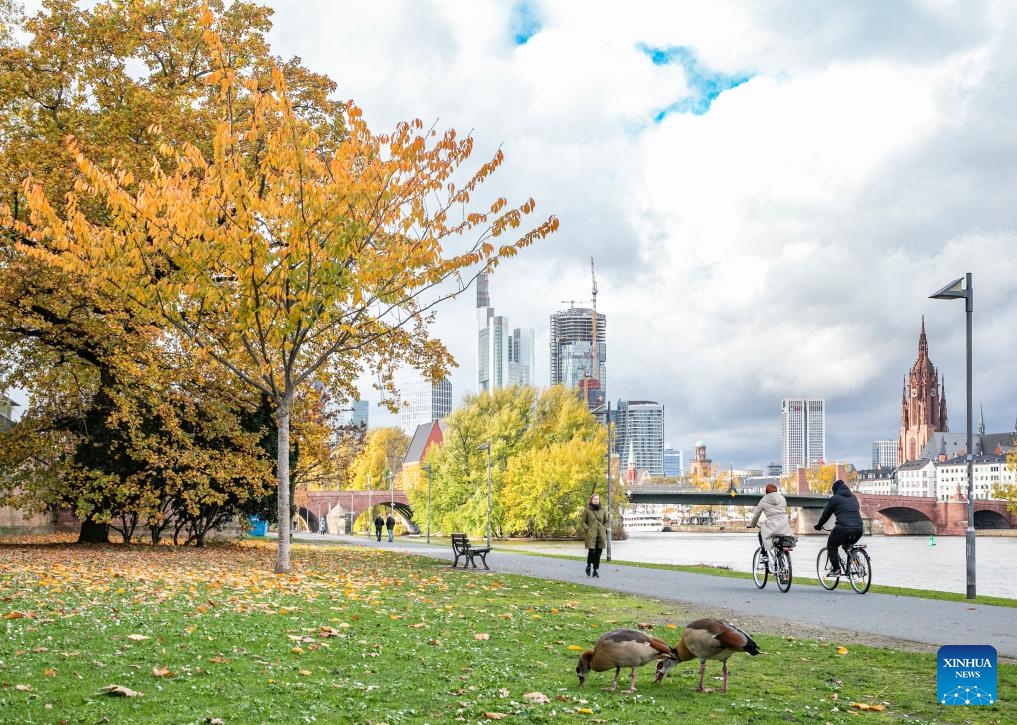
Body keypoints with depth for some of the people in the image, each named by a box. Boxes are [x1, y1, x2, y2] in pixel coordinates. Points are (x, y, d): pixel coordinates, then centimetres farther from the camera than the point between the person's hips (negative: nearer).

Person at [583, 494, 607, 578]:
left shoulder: (603, 510, 9)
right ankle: (589, 565, 14)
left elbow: (606, 521, 18)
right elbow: (584, 521, 7)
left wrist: (604, 529, 3)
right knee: (592, 551, -13)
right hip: (591, 534, -3)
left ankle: (595, 570, 11)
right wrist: (587, 529, -6)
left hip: (601, 534, 3)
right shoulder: (587, 510, 1)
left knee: (598, 553, 1)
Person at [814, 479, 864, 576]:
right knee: (848, 545, 30)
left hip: (843, 528, -6)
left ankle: (836, 570, 4)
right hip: (858, 529, 6)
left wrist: (819, 526, 24)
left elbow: (826, 514, 10)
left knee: (831, 546, 14)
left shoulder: (834, 498, 4)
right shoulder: (853, 497, 21)